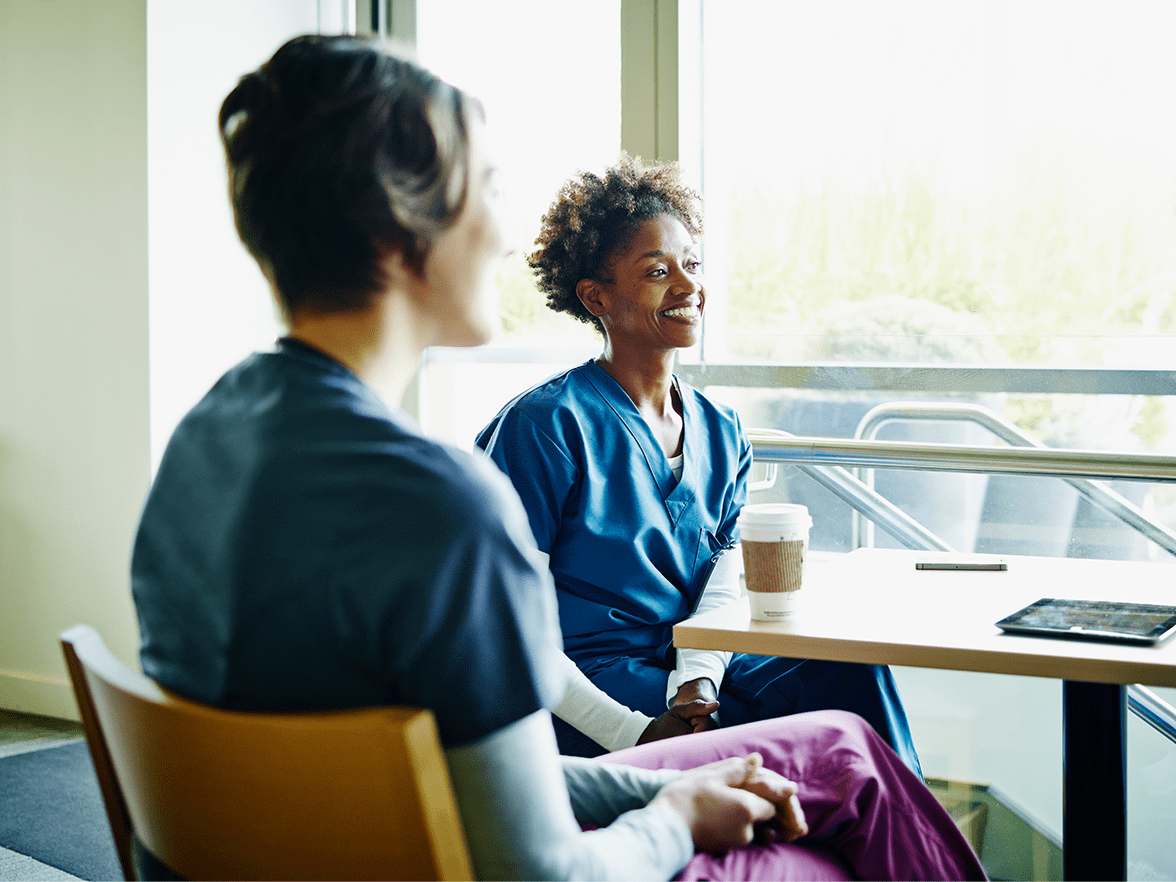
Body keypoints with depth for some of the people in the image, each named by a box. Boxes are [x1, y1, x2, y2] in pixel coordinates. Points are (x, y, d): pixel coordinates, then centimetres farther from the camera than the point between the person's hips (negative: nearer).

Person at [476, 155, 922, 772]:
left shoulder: (720, 432, 14)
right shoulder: (547, 425, -8)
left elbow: (724, 582, 4)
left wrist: (696, 685, -19)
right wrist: (634, 732, -23)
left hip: (697, 668, 6)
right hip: (594, 684, -6)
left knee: (854, 670, -22)